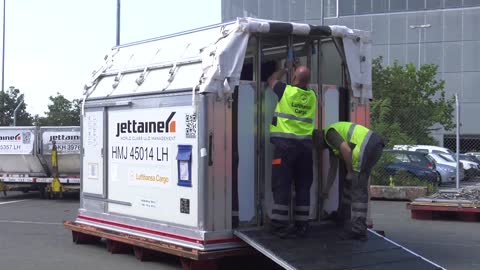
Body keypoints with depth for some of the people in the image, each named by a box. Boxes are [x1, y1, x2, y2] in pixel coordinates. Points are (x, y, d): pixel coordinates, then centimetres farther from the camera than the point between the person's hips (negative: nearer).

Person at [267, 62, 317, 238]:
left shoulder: (286, 91, -4)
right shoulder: (312, 96, 7)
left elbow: (271, 80, 17)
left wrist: (285, 70, 31)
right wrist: (296, 70, 37)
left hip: (285, 143, -4)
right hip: (305, 144, 4)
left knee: (282, 185, -2)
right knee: (303, 186, 9)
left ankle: (280, 226, -2)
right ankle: (301, 225, 13)